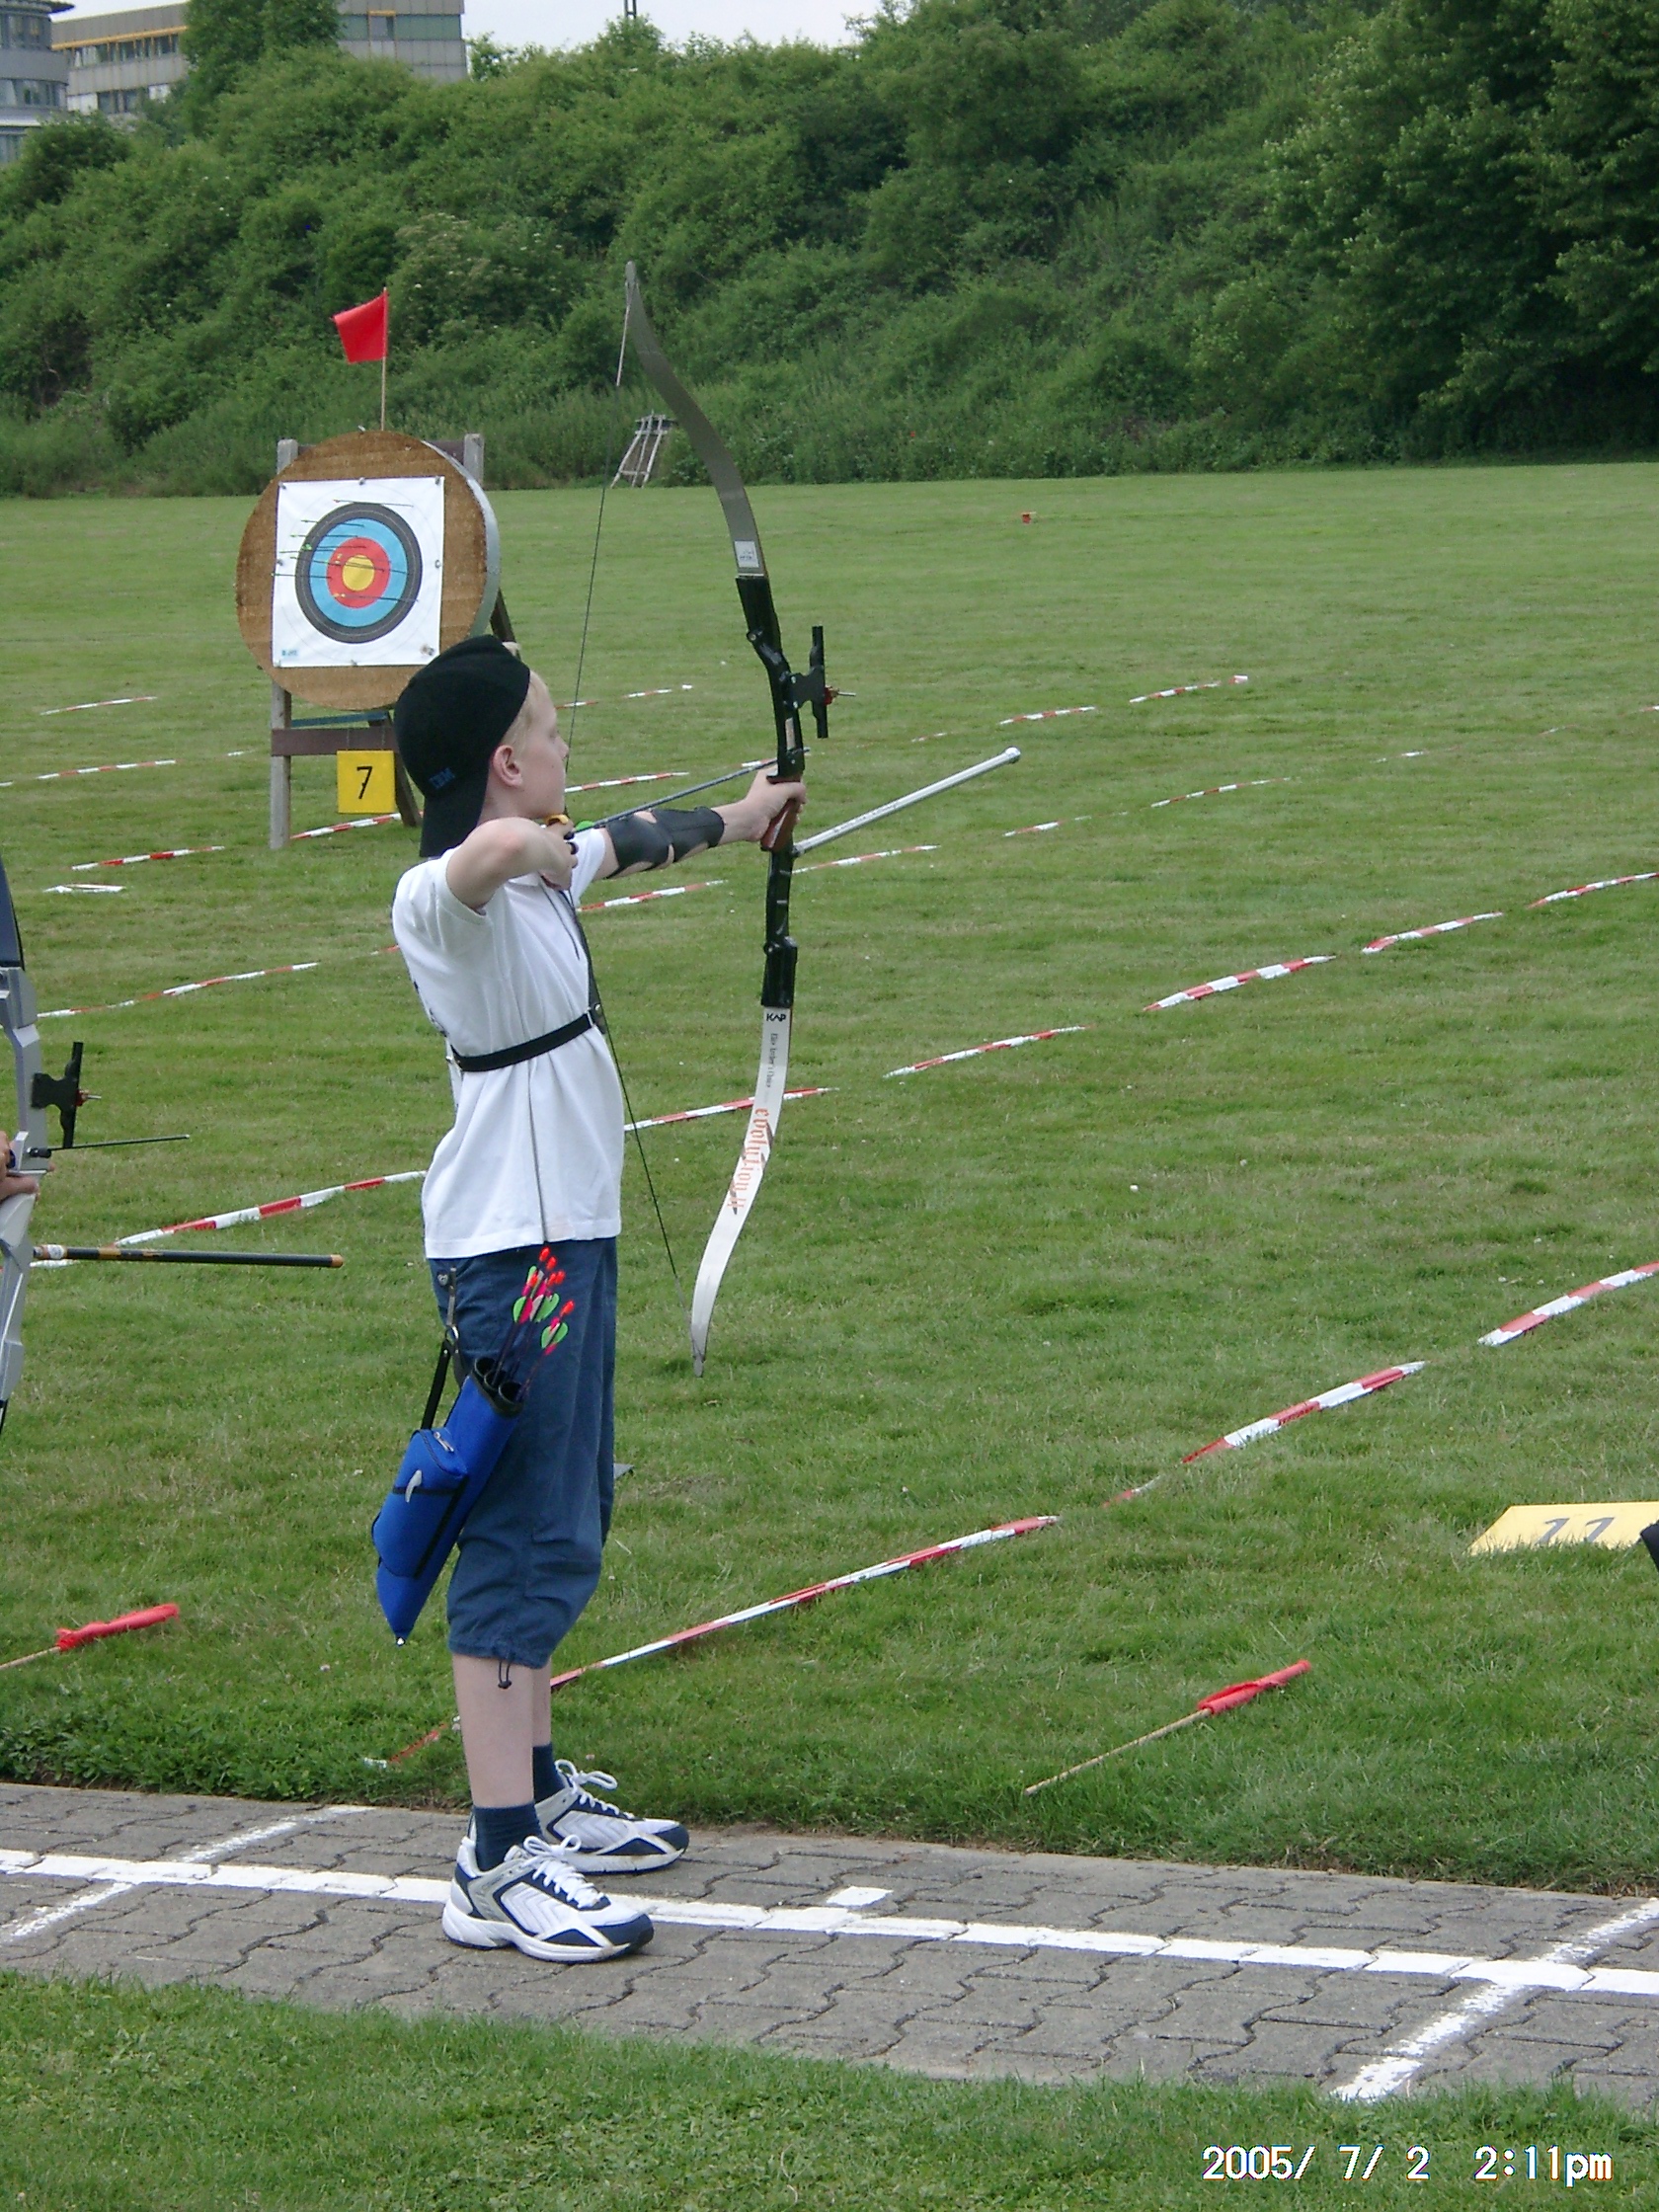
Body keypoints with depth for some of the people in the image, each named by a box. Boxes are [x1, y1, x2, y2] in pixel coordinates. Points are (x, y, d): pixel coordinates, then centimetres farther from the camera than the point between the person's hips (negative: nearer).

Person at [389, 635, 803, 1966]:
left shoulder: (545, 873, 11)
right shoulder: (447, 899, -20)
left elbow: (636, 842, 34)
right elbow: (499, 847, -45)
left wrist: (740, 819, 51)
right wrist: (535, 845, -22)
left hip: (568, 1233, 10)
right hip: (511, 1249, -10)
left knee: (556, 1526, 18)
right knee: (528, 1535, -11)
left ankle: (540, 1791, 31)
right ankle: (501, 1866, -11)